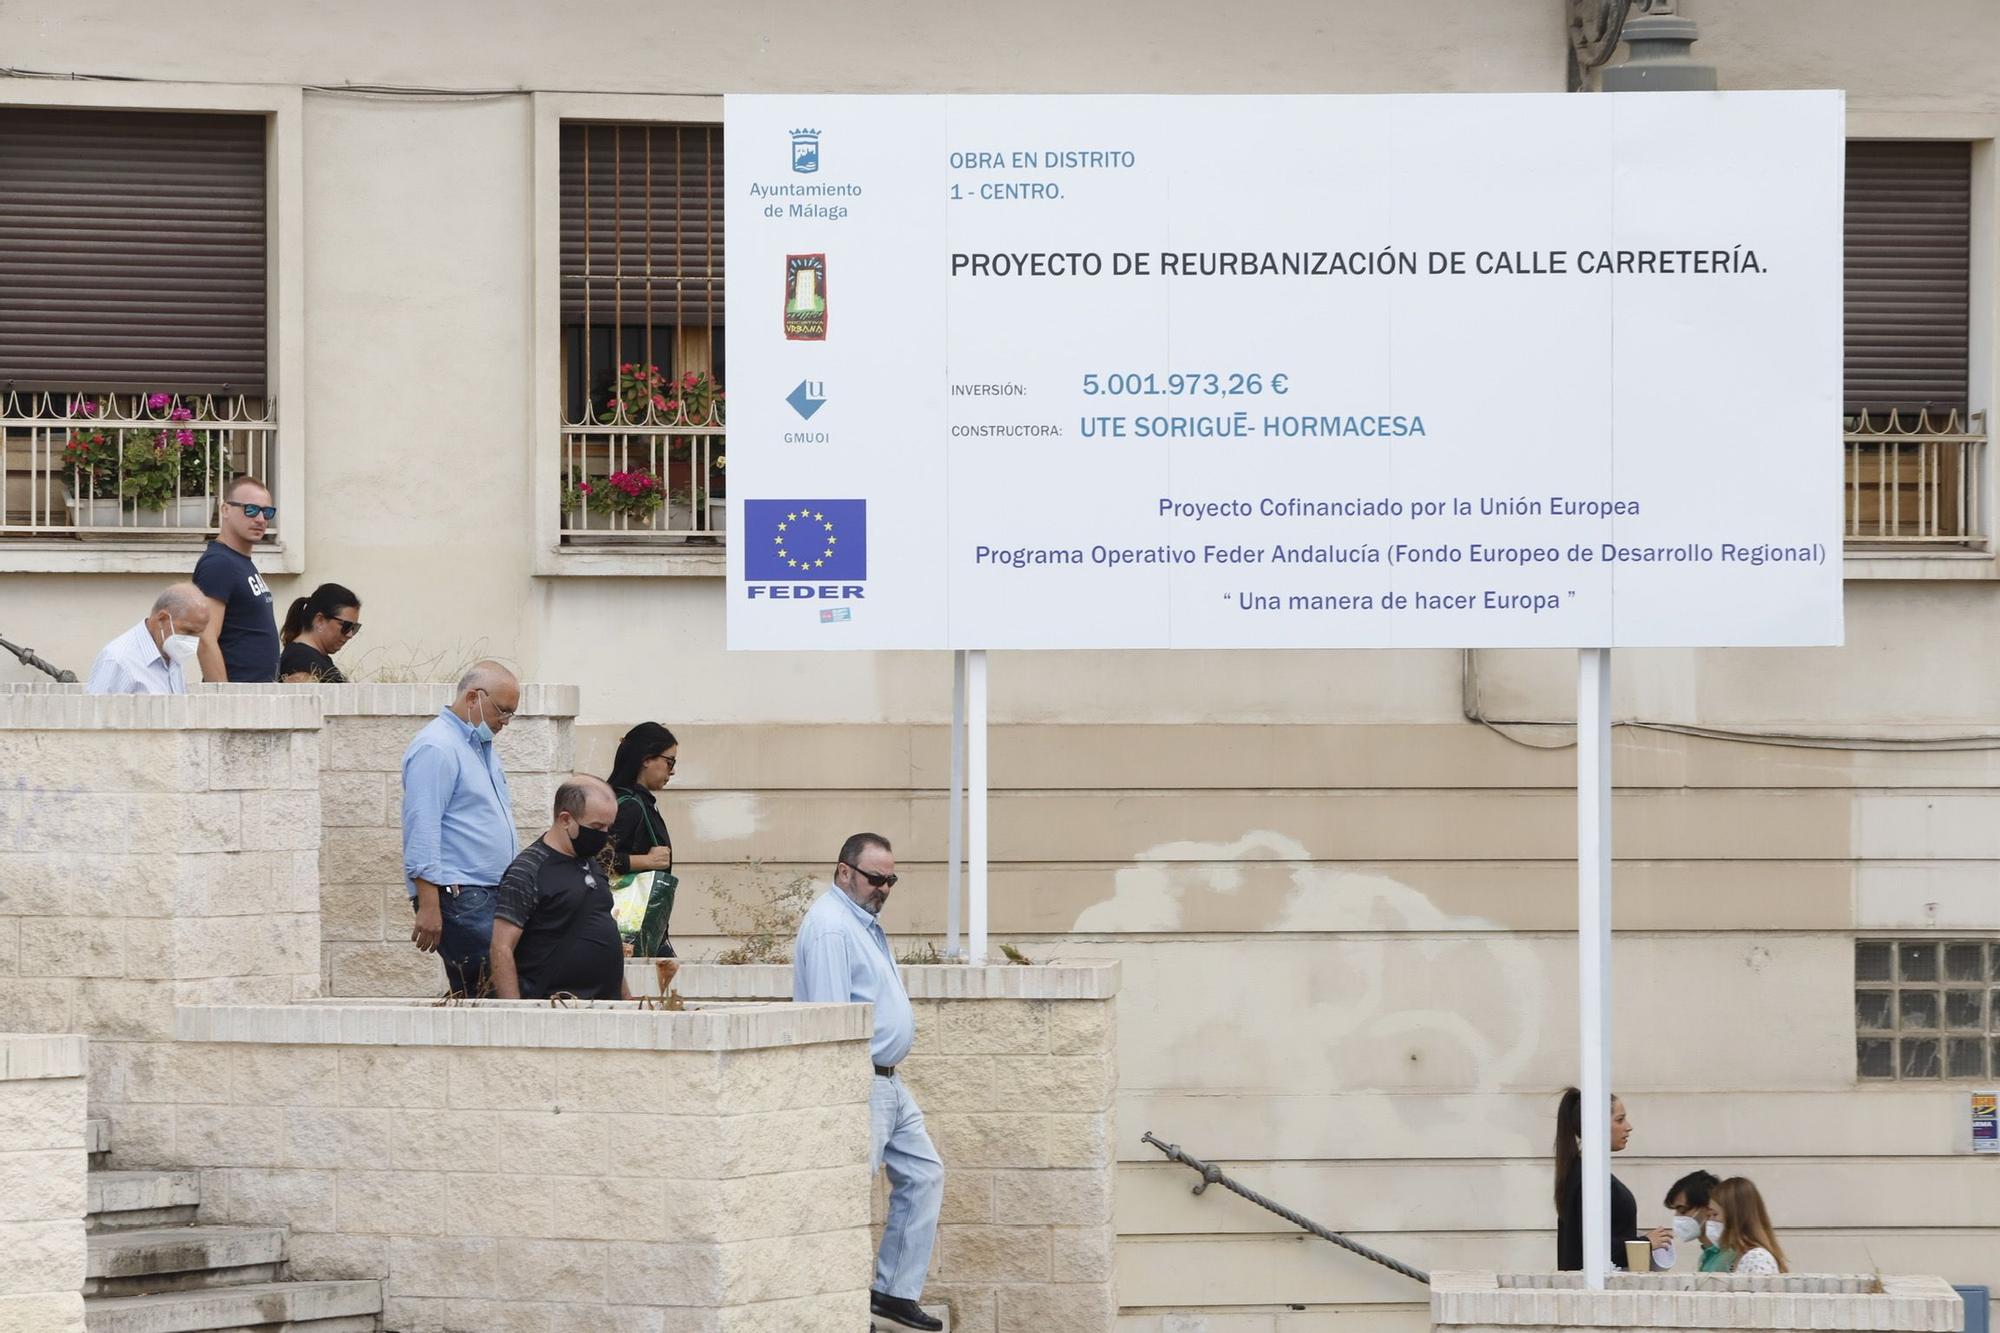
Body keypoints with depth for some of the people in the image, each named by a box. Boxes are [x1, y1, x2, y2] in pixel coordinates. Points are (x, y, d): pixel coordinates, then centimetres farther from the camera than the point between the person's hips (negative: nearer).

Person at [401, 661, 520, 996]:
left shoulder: (480, 746, 21)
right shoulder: (436, 748, -10)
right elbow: (422, 828, -17)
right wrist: (428, 905, -21)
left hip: (490, 894, 9)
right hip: (458, 896, -9)